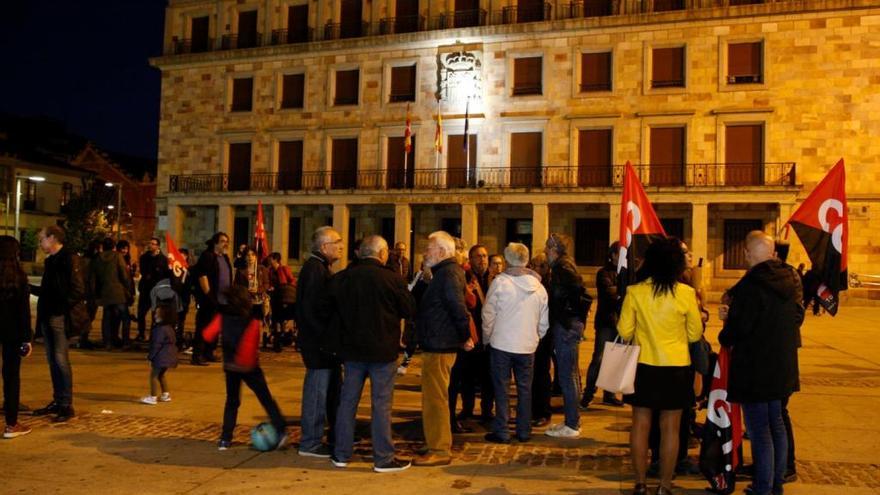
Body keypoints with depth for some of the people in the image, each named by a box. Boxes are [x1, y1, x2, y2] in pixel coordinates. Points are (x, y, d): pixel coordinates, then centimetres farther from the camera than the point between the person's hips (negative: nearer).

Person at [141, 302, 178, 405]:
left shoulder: (161, 329, -20)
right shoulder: (169, 328, 10)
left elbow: (157, 345, -20)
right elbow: (173, 342, 17)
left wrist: (151, 357, -13)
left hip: (161, 357, -10)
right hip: (167, 356, 10)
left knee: (154, 375, -1)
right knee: (161, 375, 22)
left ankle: (153, 397, 2)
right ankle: (166, 394, 28)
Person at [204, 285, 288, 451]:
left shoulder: (222, 318, -7)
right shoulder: (252, 322, -15)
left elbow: (208, 336, -1)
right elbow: (254, 346, -17)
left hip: (230, 366, 3)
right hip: (250, 367, -3)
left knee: (232, 402, 17)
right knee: (266, 399, 4)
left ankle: (225, 439, 16)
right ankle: (281, 431, -3)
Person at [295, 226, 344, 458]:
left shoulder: (320, 268, 15)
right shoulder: (314, 269, -17)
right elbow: (312, 309, -23)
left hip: (325, 341, 10)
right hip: (318, 343, -10)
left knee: (334, 389, 17)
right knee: (317, 391, -2)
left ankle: (337, 436, 28)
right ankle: (310, 443, 8)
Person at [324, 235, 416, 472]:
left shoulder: (341, 278, 0)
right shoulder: (391, 278, -14)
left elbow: (332, 308, 11)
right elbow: (409, 310, -6)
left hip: (351, 348, 4)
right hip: (383, 350, -4)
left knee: (348, 400, 13)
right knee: (381, 404, 3)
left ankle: (342, 454, 20)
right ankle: (383, 458, 8)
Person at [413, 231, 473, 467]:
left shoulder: (448, 273, -17)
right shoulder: (445, 272, 16)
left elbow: (458, 307, -24)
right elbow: (456, 307, 19)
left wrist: (465, 336, -14)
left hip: (439, 347, -11)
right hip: (438, 344, 11)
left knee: (435, 398, -4)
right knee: (435, 397, 18)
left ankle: (439, 451, 4)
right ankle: (437, 444, 30)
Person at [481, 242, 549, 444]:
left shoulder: (500, 282, -11)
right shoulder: (538, 287, 1)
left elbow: (488, 314, -6)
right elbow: (544, 322, 7)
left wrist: (487, 337, 7)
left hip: (501, 344, -3)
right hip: (527, 346, 3)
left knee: (501, 388, 5)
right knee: (525, 389, 13)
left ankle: (501, 432, 8)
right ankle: (524, 431, 19)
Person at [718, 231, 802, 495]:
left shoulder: (751, 284, -22)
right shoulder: (791, 279, 4)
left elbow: (739, 327, -23)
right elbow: (797, 317, 14)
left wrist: (725, 338, 1)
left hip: (754, 368, -8)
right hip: (783, 366, 8)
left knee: (759, 430, 1)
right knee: (776, 424, 19)